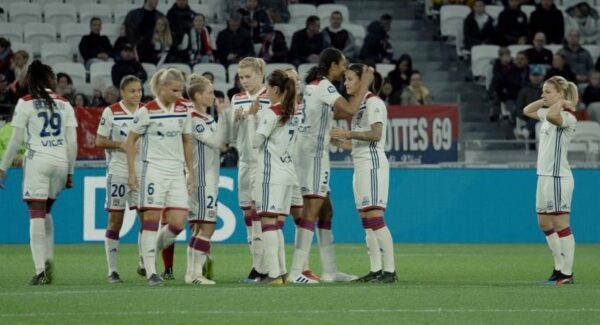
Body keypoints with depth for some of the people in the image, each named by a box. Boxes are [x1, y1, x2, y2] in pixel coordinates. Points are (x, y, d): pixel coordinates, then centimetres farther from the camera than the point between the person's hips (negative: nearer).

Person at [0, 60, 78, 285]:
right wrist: (70, 172, 16)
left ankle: (40, 270, -14)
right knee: (46, 212, 21)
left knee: (36, 214, -5)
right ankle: (48, 260, 7)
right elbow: (72, 142, 8)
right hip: (61, 163, 4)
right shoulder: (64, 104, 11)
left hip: (37, 160, -4)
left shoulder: (26, 103, 0)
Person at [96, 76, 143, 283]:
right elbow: (99, 141, -2)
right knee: (115, 220, 1)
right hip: (118, 171, -3)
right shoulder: (111, 112, -2)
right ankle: (112, 270, 6)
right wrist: (120, 144, -16)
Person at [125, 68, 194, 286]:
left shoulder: (184, 109, 6)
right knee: (152, 218, -6)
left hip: (176, 172, 5)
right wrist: (131, 173, -5)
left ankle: (153, 248, 22)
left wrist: (191, 172, 13)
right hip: (153, 169, -5)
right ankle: (150, 271, -3)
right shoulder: (147, 111, -8)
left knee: (178, 222, -4)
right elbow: (131, 141, -2)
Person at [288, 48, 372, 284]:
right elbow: (350, 109, -23)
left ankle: (330, 270, 14)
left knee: (326, 211, 12)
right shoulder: (324, 86, -13)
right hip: (314, 152, -10)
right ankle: (296, 272, -16)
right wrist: (365, 84, -12)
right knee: (311, 212, -12)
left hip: (311, 151, 10)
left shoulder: (314, 85, 16)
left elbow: (339, 112, 27)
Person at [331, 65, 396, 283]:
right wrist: (337, 140, 11)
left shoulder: (373, 103, -7)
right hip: (360, 165, 10)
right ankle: (375, 270, 5)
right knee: (366, 221, 5)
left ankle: (390, 270, -16)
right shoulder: (358, 105, 20)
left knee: (375, 217, -14)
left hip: (373, 163, -10)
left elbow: (375, 134, -19)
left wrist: (349, 134, -19)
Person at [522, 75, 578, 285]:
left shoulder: (567, 117, -15)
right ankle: (559, 267, 20)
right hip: (544, 175, 10)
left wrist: (561, 103, -18)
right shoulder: (548, 114, 14)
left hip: (558, 177, -10)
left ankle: (567, 273, -3)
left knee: (560, 225, -6)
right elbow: (527, 111, 28)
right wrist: (545, 100, 14)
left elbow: (552, 116, -37)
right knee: (544, 223, 13)